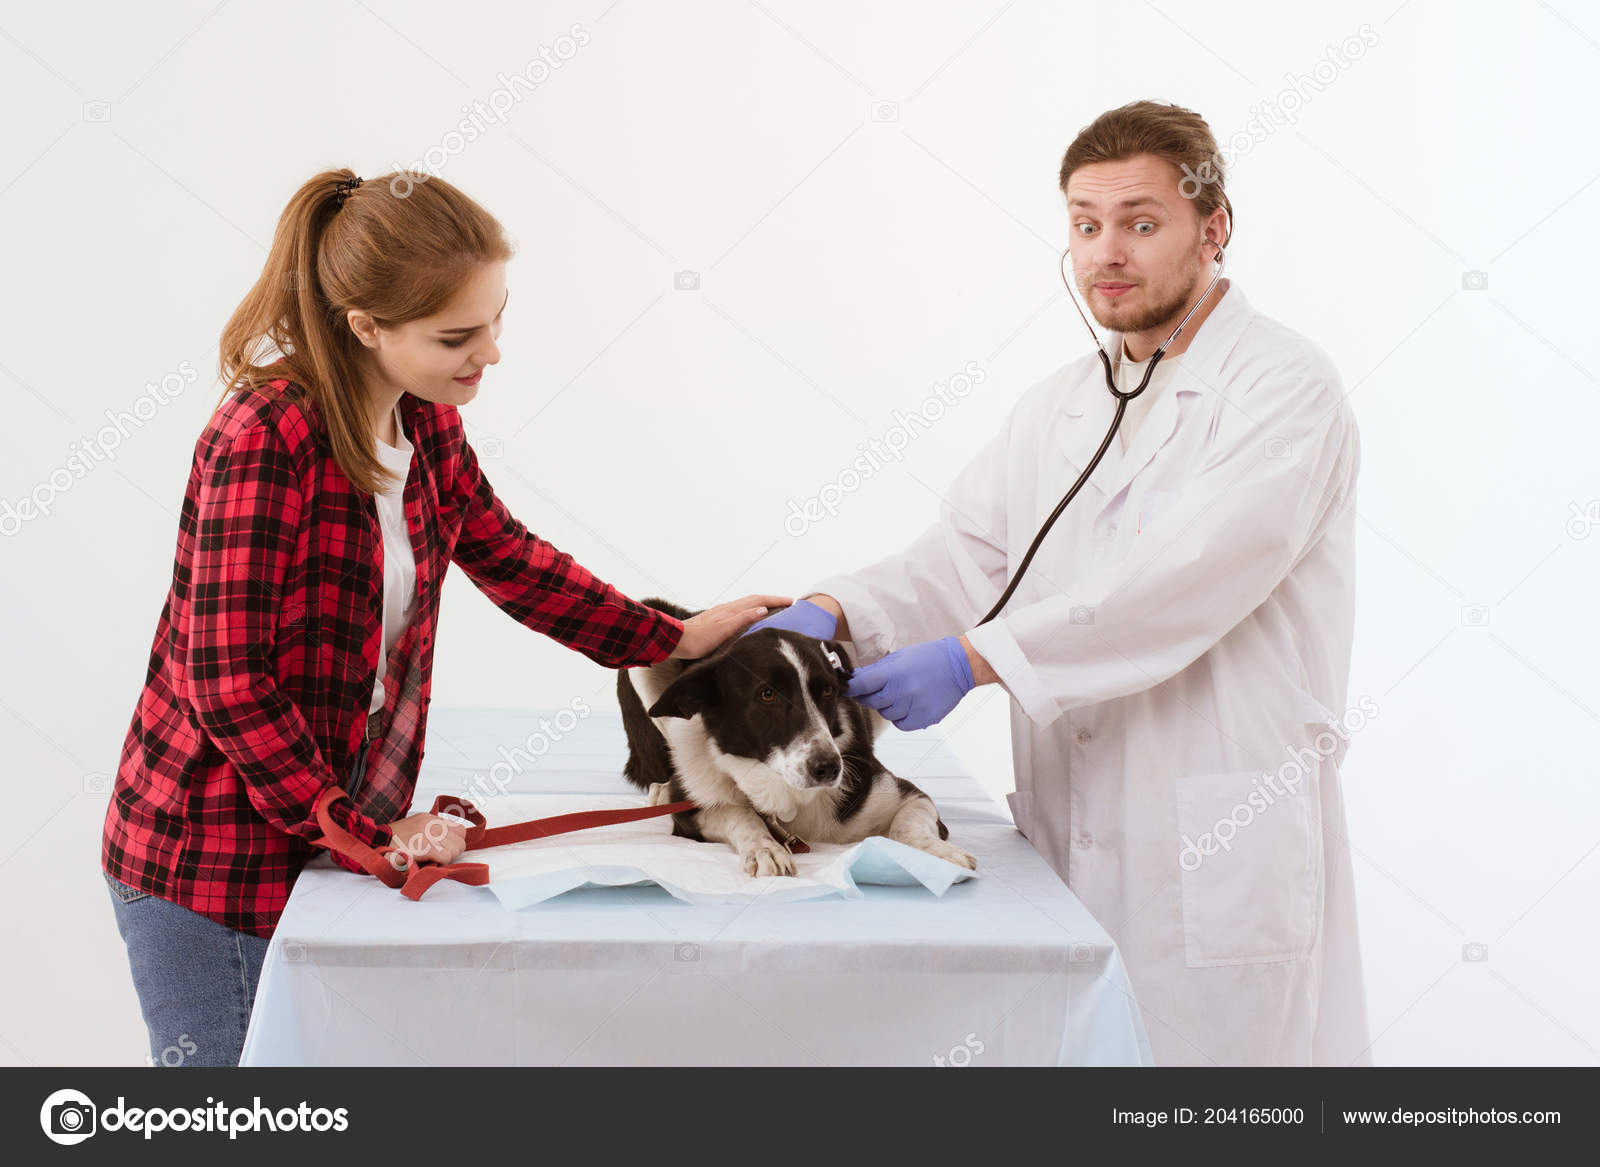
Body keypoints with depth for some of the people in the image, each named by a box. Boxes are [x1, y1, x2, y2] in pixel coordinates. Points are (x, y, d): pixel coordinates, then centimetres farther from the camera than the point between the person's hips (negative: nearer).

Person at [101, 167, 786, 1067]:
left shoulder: (424, 421, 0)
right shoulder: (264, 441, -24)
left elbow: (503, 554, 15)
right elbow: (227, 682, -23)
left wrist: (675, 639, 12)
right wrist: (365, 834, -17)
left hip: (331, 832, 7)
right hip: (210, 860, -7)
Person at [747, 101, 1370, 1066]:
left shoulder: (1286, 387, -7)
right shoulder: (1059, 407, 17)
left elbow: (1183, 579, -21)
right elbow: (965, 558, 8)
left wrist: (972, 658, -25)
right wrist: (831, 611, -11)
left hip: (1222, 862, -6)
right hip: (1070, 845, 6)